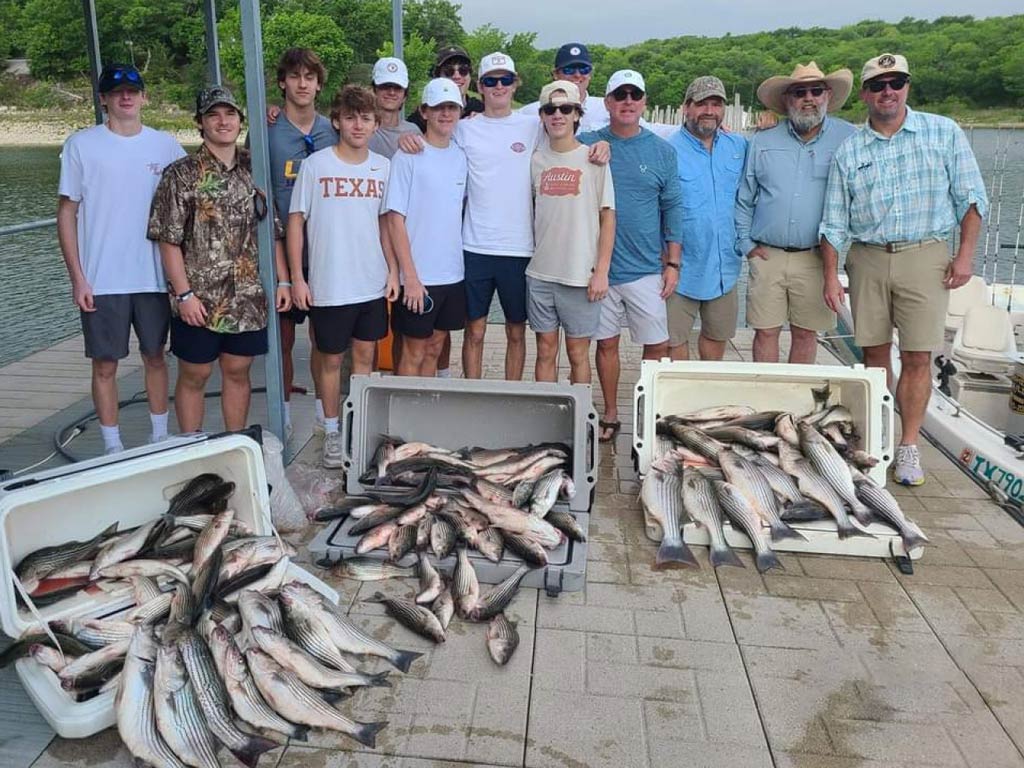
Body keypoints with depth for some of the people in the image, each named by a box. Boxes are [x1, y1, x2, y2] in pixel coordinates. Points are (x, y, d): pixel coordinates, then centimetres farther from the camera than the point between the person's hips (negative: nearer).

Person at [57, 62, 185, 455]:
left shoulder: (165, 145, 4)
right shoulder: (81, 145, -2)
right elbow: (67, 213, -2)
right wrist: (77, 277, -7)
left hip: (155, 276, 2)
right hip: (102, 280, -2)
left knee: (155, 356, 13)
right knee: (105, 364, 5)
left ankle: (160, 436, 28)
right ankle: (113, 446, 18)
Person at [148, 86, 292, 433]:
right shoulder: (181, 174, -5)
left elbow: (273, 230, 10)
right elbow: (169, 240, -8)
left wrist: (283, 280, 3)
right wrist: (184, 293, -14)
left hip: (249, 296, 4)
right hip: (200, 299, -3)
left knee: (237, 371, 13)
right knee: (194, 375, 7)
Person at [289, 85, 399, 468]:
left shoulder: (382, 167, 4)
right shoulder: (315, 165, -7)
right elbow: (296, 221, -5)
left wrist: (392, 270, 7)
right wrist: (297, 278, -8)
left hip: (373, 283, 4)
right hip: (329, 287, -3)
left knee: (365, 354, 13)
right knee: (332, 358, 8)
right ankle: (332, 432, 22)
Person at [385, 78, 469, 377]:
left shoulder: (461, 156, 8)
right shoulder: (408, 157, -9)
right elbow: (395, 219, -11)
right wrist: (410, 276, -15)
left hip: (453, 273, 5)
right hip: (418, 276, -5)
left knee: (435, 348, 15)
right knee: (414, 352, 4)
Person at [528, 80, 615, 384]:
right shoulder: (536, 160, 7)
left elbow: (608, 218, -3)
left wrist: (601, 271, -9)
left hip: (581, 276, -3)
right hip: (540, 273, 3)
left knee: (578, 353, 5)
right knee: (545, 351, 10)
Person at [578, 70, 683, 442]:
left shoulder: (662, 151, 4)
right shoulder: (587, 144, 2)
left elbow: (672, 208, 5)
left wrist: (673, 262, 2)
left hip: (647, 268, 0)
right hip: (600, 267, 0)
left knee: (657, 345, 3)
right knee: (606, 342, 10)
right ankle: (610, 415, 24)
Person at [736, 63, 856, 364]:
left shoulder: (848, 138, 3)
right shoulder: (763, 141, 7)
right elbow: (743, 199, 11)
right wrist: (746, 244, 3)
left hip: (815, 258, 0)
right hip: (767, 256, 1)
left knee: (806, 333, 9)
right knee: (766, 331, 3)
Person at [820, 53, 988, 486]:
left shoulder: (943, 133, 3)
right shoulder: (848, 151, 6)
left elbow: (970, 198, 4)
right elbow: (834, 222, 7)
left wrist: (965, 255, -4)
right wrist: (831, 276, 1)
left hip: (924, 256, -2)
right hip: (867, 259, 2)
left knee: (917, 357, -3)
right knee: (874, 353, 7)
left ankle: (909, 447, 6)